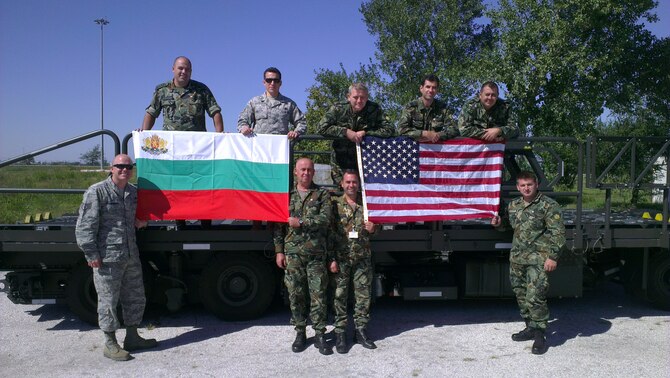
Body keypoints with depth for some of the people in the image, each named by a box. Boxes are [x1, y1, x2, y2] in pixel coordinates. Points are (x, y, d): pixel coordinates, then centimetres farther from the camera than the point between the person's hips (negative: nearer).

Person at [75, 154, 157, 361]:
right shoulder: (97, 192, -9)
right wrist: (92, 255, -15)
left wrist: (139, 222, 8)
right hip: (107, 258, -7)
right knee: (109, 300, 2)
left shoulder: (133, 192, 11)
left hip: (131, 256, 7)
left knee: (135, 297, 15)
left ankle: (132, 337, 30)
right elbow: (85, 225, -12)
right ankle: (110, 344, 15)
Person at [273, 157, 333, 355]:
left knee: (318, 295, 2)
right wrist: (279, 251, 2)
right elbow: (278, 225, 8)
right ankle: (300, 333, 20)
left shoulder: (322, 195, 5)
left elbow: (325, 219, -10)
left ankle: (320, 335, 12)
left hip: (316, 254, -1)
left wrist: (301, 223, -15)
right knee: (295, 295, 7)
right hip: (292, 253, 2)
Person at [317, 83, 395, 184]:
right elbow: (322, 127, -12)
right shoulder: (338, 109, -5)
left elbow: (390, 130, -8)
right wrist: (346, 132, -21)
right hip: (341, 162, 0)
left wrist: (365, 133, -16)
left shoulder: (374, 110, -3)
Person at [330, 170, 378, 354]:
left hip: (363, 258, 3)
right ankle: (340, 333, 11)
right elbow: (329, 232, -3)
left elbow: (373, 230, 19)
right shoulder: (335, 204, 0)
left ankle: (361, 331, 19)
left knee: (363, 295, 7)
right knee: (340, 295, 2)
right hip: (341, 258, -3)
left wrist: (372, 229, -5)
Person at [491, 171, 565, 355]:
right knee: (521, 294, 14)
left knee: (535, 296, -12)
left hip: (539, 259, -7)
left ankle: (539, 335, 0)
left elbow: (558, 232, -9)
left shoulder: (548, 205, -6)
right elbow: (507, 223, 29)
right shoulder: (513, 205, 11)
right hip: (517, 257, 7)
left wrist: (552, 256, -15)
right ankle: (530, 327, 31)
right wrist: (498, 223, 5)